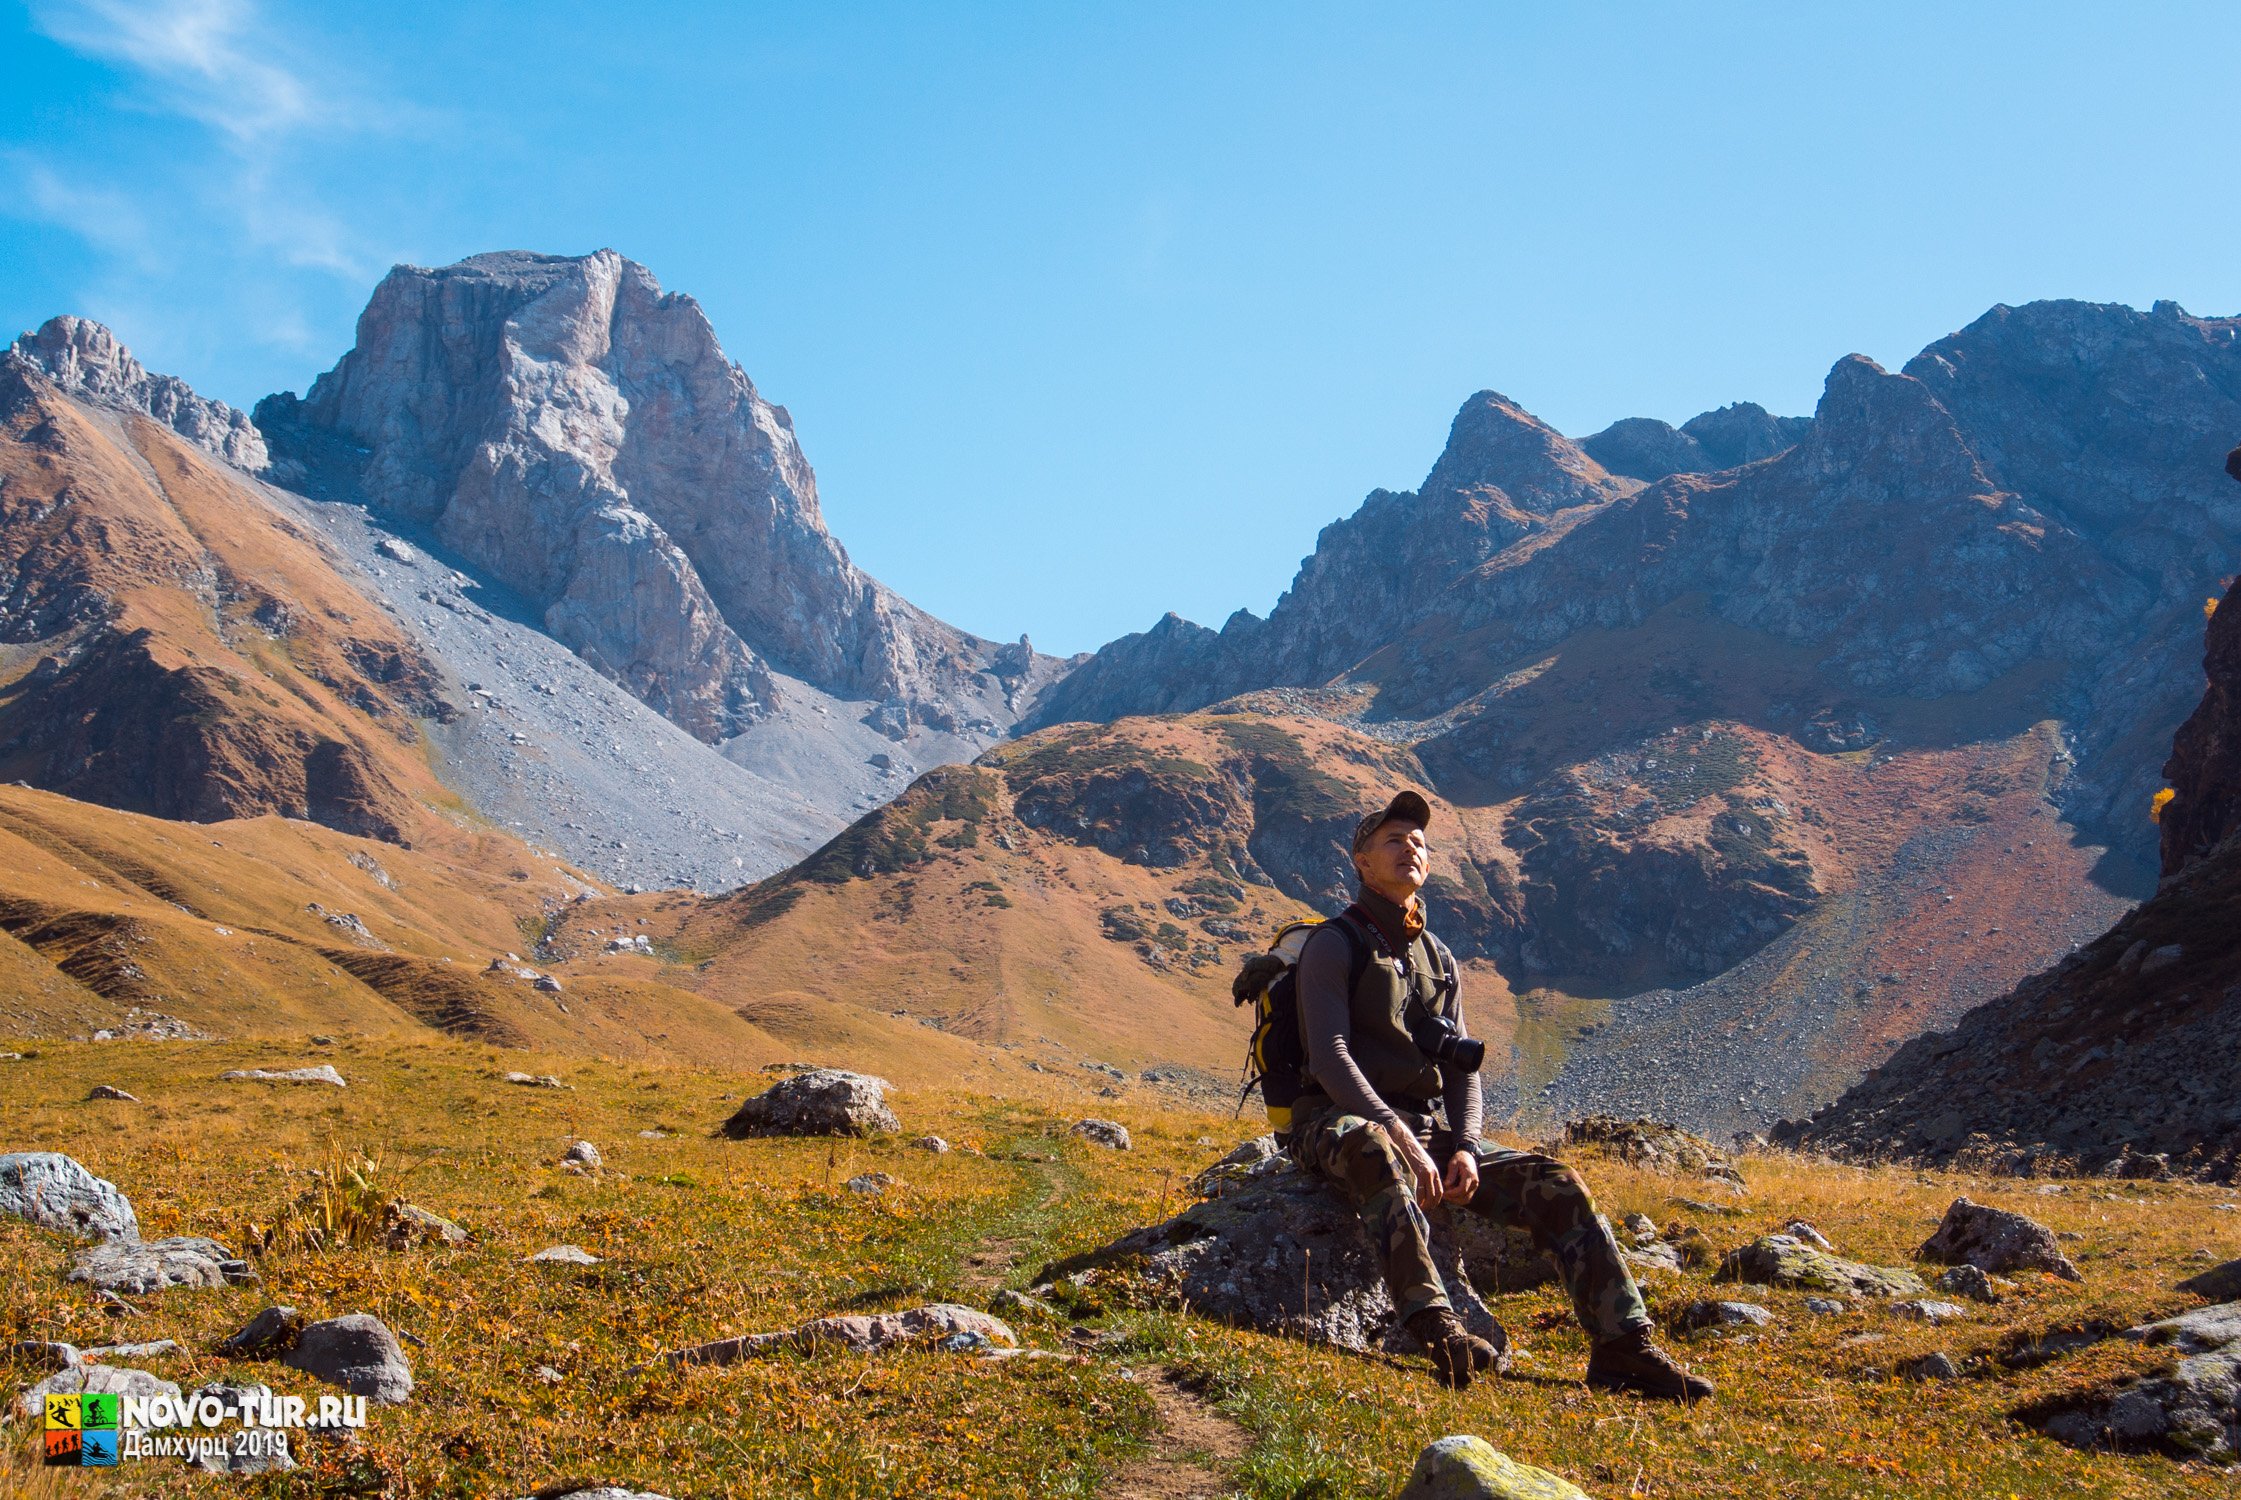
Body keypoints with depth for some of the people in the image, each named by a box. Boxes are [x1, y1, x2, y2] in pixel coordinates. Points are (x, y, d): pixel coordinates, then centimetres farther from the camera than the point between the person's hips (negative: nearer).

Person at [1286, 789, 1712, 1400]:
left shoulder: (1440, 959, 18)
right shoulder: (1334, 946, -3)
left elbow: (1461, 1066, 13)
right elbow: (1329, 1058, -15)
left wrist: (1464, 1147, -7)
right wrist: (1401, 1136, -26)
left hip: (1429, 1127, 7)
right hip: (1343, 1124, -6)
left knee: (1553, 1181, -11)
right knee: (1372, 1150, -43)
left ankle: (1624, 1345, -13)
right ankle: (1437, 1331, -53)